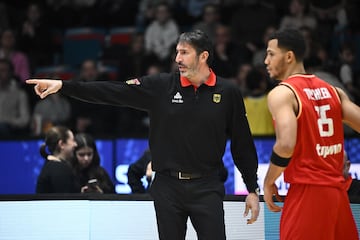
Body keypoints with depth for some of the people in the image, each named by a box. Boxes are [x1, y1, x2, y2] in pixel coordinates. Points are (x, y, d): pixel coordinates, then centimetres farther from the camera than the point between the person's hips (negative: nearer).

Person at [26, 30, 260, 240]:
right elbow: (113, 91, -4)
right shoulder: (161, 86, 1)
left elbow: (243, 144, 3)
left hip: (207, 188, -2)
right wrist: (63, 85, -12)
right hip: (168, 187, 2)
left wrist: (252, 190, 3)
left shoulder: (228, 93, -1)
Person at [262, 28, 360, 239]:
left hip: (306, 191, -7)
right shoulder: (333, 91, 12)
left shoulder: (282, 93, -8)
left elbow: (286, 144, -21)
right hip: (337, 190, 7)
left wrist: (269, 182, -7)